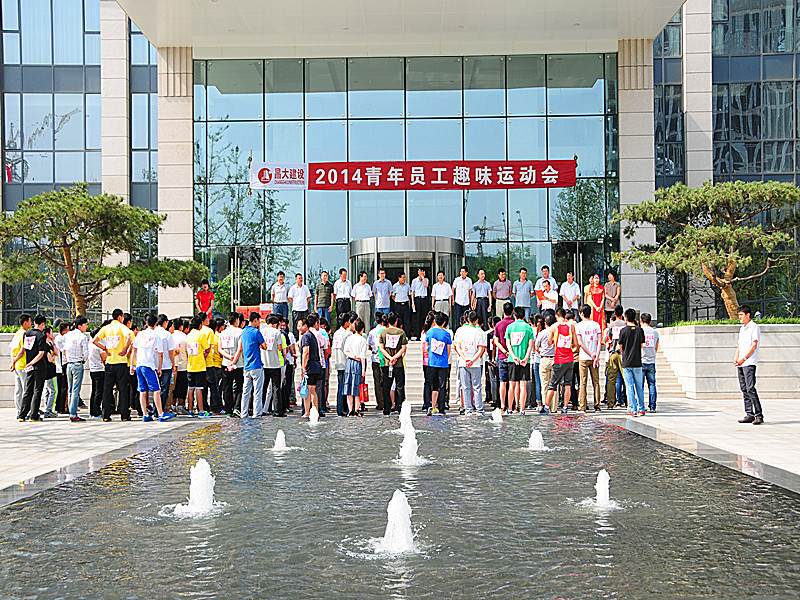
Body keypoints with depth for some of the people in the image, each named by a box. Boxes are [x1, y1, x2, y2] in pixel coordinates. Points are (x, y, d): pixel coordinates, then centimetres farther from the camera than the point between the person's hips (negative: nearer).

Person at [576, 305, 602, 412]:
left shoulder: (578, 326, -4)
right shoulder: (596, 325, 4)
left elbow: (580, 343, -11)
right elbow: (599, 341, -3)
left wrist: (591, 354, -8)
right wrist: (596, 356, -7)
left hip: (583, 358, -2)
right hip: (594, 357, 2)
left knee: (583, 383, 1)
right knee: (596, 382, 7)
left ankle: (583, 406, 0)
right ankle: (597, 406, 5)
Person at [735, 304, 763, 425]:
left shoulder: (754, 327, -5)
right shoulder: (742, 329, 20)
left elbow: (754, 346, -12)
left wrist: (743, 358, -16)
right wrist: (736, 357, 5)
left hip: (749, 363, -8)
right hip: (740, 364, 8)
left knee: (750, 388, -14)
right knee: (744, 389, 6)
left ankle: (759, 415, -13)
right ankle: (749, 415, 10)